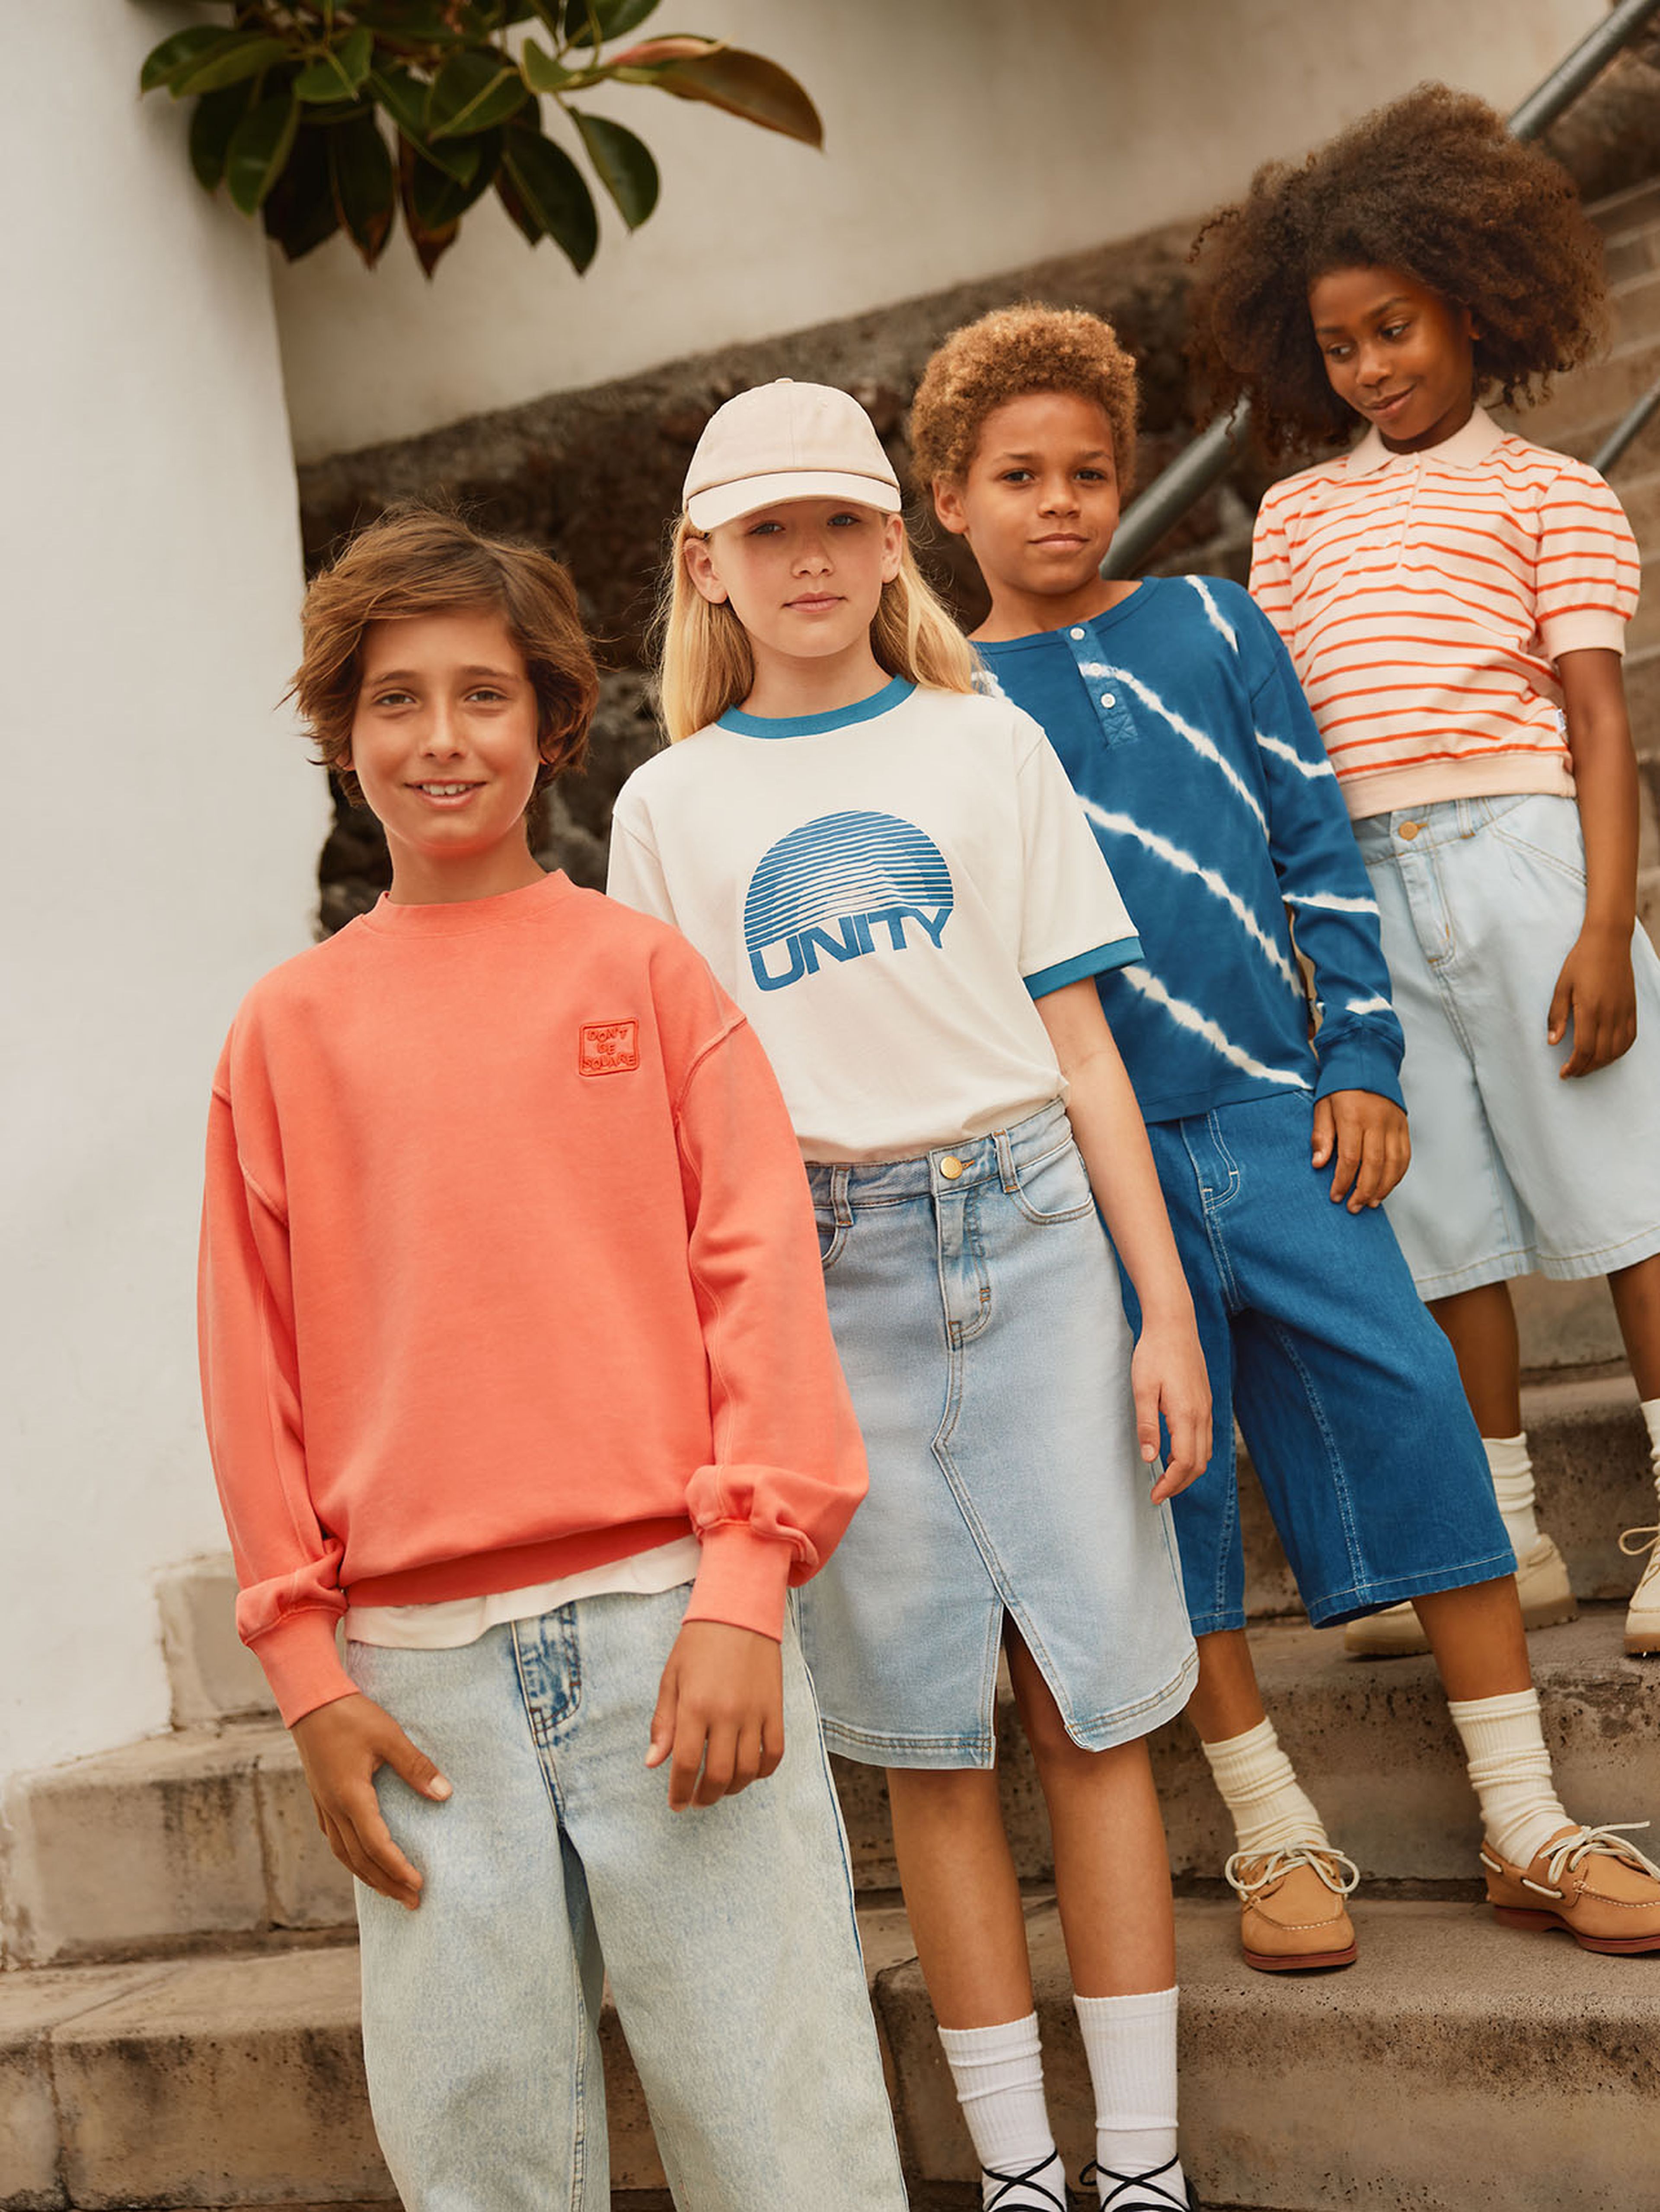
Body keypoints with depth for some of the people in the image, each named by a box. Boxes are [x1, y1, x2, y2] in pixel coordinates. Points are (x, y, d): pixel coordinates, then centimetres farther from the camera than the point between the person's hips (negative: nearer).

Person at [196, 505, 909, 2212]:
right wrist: (306, 1665, 4)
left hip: (667, 1614, -1)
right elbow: (256, 1364, 9)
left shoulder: (643, 968, 6)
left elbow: (759, 1270, 0)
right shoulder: (289, 1025, 9)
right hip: (422, 1668, 2)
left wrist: (741, 1589, -9)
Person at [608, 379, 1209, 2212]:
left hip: (1027, 1235, 0)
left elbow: (1081, 1047, 5)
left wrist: (1167, 1305, 0)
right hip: (825, 1283, 0)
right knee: (927, 1735, 6)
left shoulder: (987, 744, 8)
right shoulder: (670, 807, 9)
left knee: (1091, 1702, 1)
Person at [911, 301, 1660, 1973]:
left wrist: (1362, 1062, 1)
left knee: (1412, 1408, -4)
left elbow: (1317, 851, 9)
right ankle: (1271, 1829, 19)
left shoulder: (1212, 628, 10)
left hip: (1275, 1108, 1)